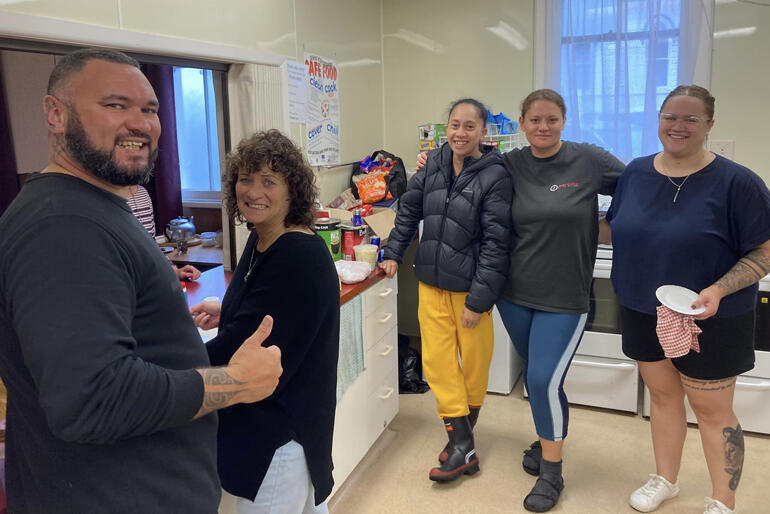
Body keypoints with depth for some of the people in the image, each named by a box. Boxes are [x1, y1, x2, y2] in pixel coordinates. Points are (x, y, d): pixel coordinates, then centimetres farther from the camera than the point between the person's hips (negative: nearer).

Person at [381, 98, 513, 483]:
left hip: (470, 285, -4)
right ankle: (463, 445, 12)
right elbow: (409, 210, 15)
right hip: (432, 281, 4)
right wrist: (393, 254, 9)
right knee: (437, 358, 2)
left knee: (473, 360, 10)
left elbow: (495, 244, -15)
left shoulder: (494, 177, -13)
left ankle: (463, 432, 30)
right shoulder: (434, 164, 2)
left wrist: (478, 300, -17)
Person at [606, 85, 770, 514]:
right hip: (644, 313, 4)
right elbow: (620, 229, 14)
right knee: (663, 396, 19)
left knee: (712, 410, 9)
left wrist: (718, 290, -26)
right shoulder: (636, 173, 1)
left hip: (708, 320, -4)